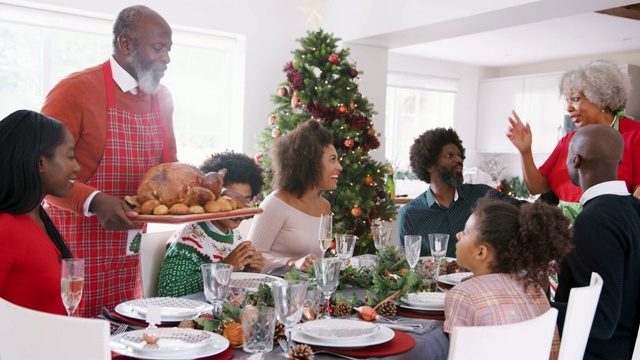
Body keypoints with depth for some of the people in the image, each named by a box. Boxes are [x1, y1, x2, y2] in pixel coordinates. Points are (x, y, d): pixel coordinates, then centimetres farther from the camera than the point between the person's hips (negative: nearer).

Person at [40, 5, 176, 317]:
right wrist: (94, 201, -29)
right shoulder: (76, 90, -13)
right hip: (78, 253, -6)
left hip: (129, 254, 6)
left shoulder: (161, 98, 7)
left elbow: (169, 164, 18)